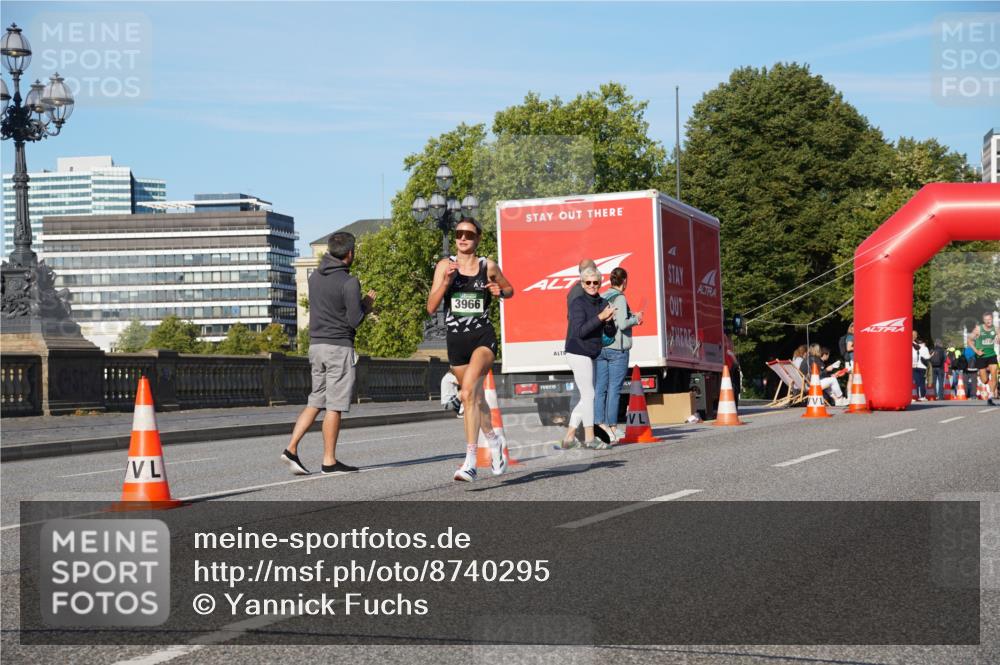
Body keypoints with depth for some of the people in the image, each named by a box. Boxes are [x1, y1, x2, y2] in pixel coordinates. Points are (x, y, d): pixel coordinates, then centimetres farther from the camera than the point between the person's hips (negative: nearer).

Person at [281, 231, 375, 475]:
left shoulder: (315, 277, 9)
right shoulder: (349, 282, -13)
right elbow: (355, 320, -15)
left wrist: (362, 302, 17)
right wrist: (366, 305, 4)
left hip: (316, 344, 7)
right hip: (339, 347, -7)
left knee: (316, 401, 13)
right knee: (335, 405, -1)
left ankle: (291, 448, 2)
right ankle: (329, 460, 4)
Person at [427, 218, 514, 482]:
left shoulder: (489, 266, 1)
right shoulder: (445, 265, 1)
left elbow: (510, 289, 19)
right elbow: (431, 307, -4)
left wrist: (500, 292, -4)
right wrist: (446, 281, -18)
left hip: (483, 336, -3)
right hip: (456, 339, 3)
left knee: (469, 392, -25)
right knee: (475, 399, 18)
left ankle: (470, 461, -27)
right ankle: (494, 440, 47)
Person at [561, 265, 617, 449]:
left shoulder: (602, 303, 9)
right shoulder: (578, 304, -11)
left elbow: (607, 331, 11)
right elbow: (579, 331, -19)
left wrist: (609, 320, -11)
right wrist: (601, 317, -22)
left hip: (591, 355, 8)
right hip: (578, 353, -8)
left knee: (586, 397, 9)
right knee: (588, 395, -5)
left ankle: (569, 437, 15)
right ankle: (589, 438, 3)